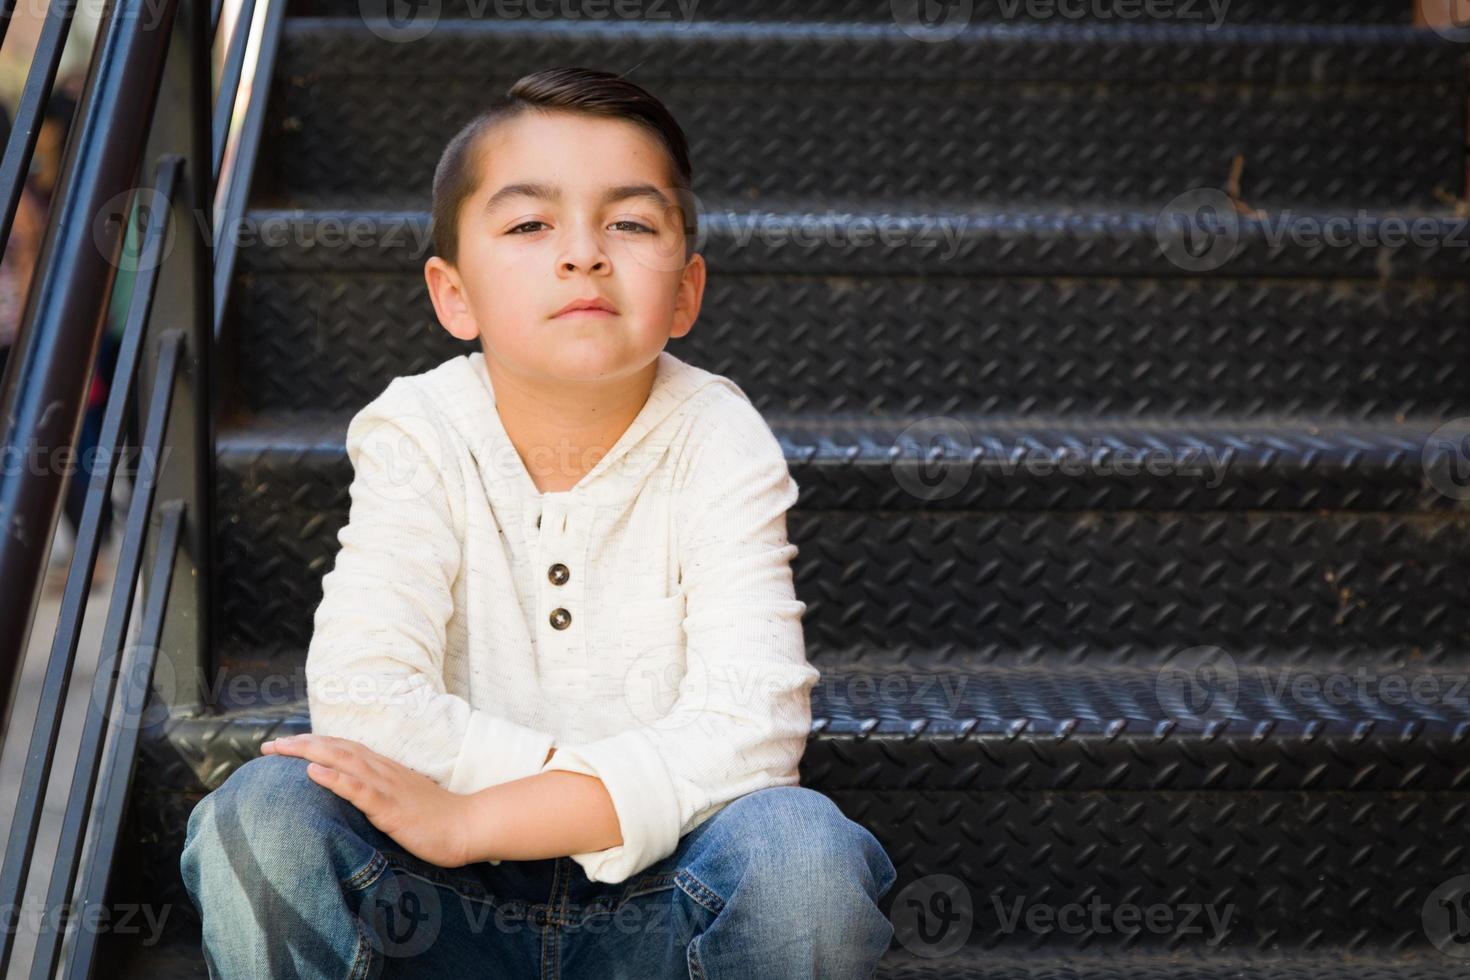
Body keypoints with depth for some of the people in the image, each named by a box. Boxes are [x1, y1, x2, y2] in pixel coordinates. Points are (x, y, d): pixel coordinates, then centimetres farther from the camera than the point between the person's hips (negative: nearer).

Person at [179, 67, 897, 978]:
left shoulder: (722, 443, -11)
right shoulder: (417, 435, -8)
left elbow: (753, 722, -22)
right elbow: (360, 696, -19)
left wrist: (473, 816, -29)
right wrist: (585, 775, -24)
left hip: (658, 899, 0)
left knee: (802, 846, -31)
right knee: (264, 810, -27)